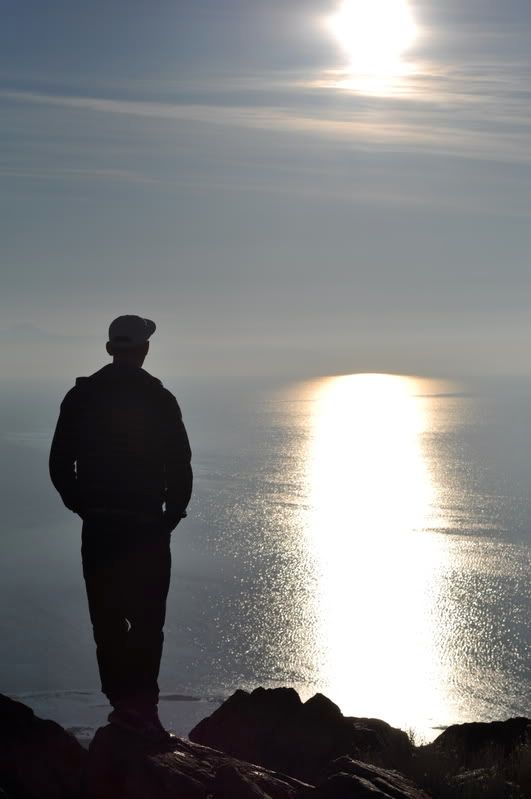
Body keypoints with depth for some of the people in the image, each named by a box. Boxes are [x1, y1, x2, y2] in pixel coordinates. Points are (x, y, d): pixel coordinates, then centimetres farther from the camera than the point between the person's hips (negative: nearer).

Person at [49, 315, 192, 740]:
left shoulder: (81, 397, 2)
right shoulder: (159, 399, -6)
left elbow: (60, 464, 3)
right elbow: (179, 467, -7)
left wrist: (85, 507, 12)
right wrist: (172, 514, 6)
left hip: (98, 526, 3)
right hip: (146, 526, -3)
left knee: (107, 619, 10)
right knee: (147, 618, 1)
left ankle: (122, 702, 13)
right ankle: (140, 704, -7)